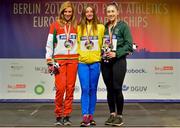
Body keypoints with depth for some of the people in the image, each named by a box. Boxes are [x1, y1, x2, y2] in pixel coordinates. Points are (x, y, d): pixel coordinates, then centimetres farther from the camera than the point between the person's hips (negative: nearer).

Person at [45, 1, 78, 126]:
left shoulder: (76, 26, 11)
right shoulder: (55, 25, 4)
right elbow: (49, 44, 2)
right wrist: (50, 62, -4)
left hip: (73, 59, 2)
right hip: (59, 59, -2)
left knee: (70, 88, 2)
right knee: (60, 88, -9)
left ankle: (67, 116, 10)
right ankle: (59, 116, 4)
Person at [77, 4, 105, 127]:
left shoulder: (100, 27, 5)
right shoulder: (79, 28, 6)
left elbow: (103, 43, 10)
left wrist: (102, 55, 6)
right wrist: (77, 55, 3)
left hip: (95, 62, 0)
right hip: (82, 62, 0)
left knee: (93, 89, 6)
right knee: (85, 89, -5)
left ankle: (91, 115, 14)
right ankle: (85, 116, -2)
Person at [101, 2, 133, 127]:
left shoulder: (123, 26, -2)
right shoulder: (104, 27, 11)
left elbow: (129, 45, -7)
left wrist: (116, 53, -14)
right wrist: (102, 52, 2)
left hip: (118, 61, -4)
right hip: (105, 62, 5)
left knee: (117, 88, -5)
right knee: (109, 89, 8)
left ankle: (119, 116, 8)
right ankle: (112, 114, 19)